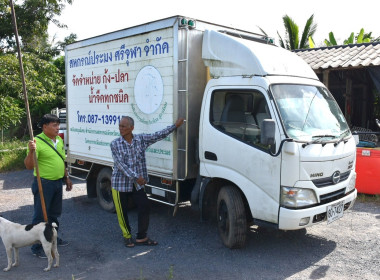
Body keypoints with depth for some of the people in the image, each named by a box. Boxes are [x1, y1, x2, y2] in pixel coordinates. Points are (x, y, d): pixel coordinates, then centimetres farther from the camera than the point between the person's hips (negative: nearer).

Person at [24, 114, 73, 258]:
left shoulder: (59, 140, 8)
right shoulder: (37, 142, -17)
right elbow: (29, 166, -20)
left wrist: (66, 177, 20)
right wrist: (31, 151, -35)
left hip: (57, 183, 8)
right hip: (44, 184, -8)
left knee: (54, 213, 21)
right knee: (40, 216, 1)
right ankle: (37, 247, 12)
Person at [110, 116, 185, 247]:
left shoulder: (141, 139, 0)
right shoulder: (115, 144, -8)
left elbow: (158, 135, 3)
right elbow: (120, 164, -15)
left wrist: (175, 126, 1)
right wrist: (136, 177, -23)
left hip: (137, 184, 2)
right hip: (120, 183, -2)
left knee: (145, 207, -4)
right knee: (122, 212, 5)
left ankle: (141, 237, 12)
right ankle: (127, 236, 27)